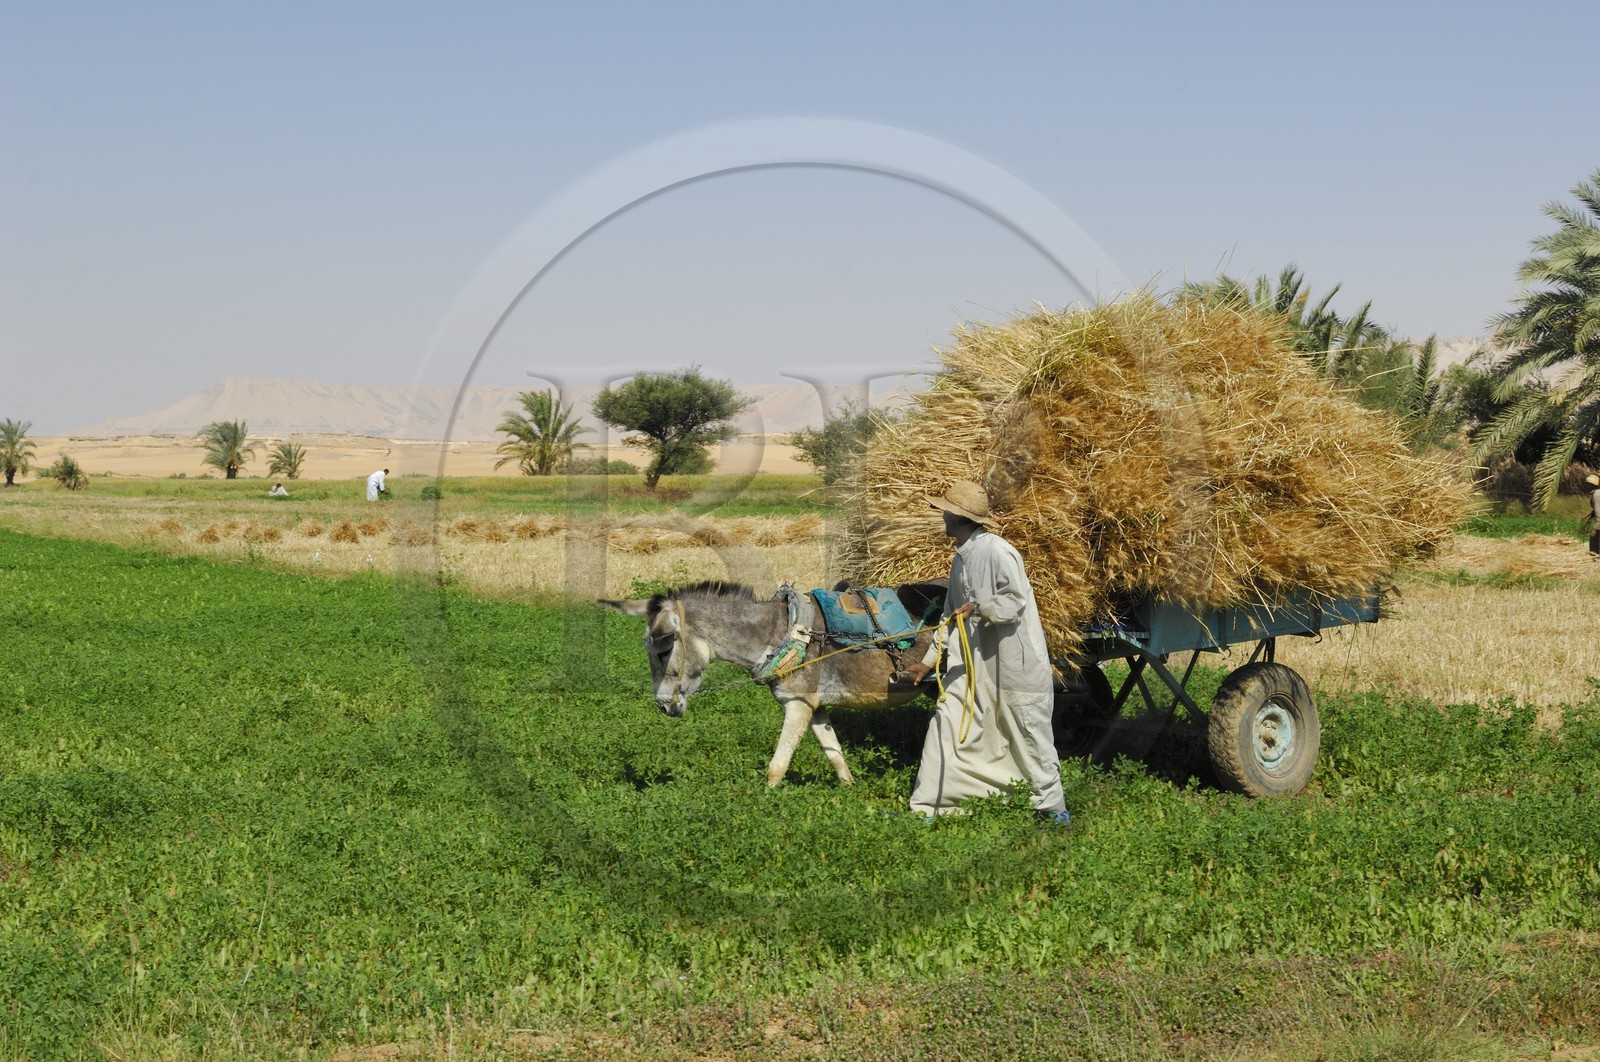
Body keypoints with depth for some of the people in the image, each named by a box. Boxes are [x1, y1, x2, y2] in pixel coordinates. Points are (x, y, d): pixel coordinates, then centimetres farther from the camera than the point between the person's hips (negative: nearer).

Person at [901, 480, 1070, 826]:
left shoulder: (996, 551, -15)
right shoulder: (961, 558, 14)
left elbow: (1015, 602, -19)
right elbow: (952, 616, 21)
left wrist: (980, 608, -32)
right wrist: (929, 661, 22)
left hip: (1014, 664, -9)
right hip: (973, 664, 9)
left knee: (1029, 734, 1)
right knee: (947, 725, 3)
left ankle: (1052, 808, 14)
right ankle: (925, 807, 7)